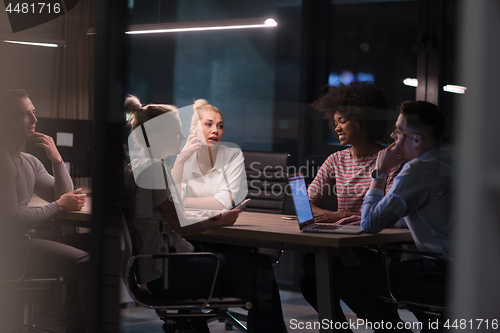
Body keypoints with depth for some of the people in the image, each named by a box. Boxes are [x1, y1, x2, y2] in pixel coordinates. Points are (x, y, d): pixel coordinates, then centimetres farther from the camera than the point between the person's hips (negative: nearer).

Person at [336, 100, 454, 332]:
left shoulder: (418, 170, -17)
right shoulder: (446, 163, 14)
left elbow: (370, 224, -13)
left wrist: (380, 172, -5)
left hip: (444, 276, -10)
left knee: (348, 281, -7)